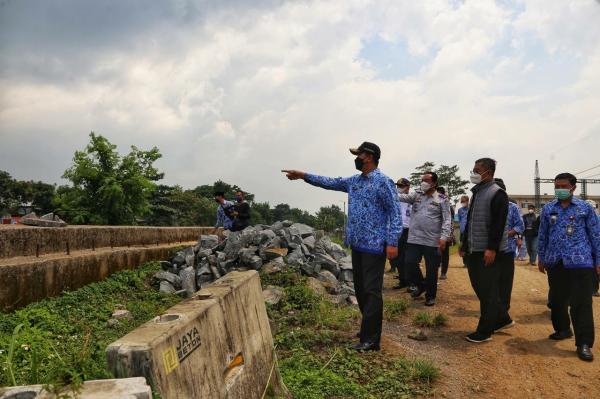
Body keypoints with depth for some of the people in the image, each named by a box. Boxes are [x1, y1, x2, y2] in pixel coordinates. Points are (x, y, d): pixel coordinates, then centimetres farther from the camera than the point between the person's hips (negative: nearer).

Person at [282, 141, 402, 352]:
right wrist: (303, 175, 12)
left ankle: (370, 339, 0)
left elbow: (395, 212, -13)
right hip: (357, 244, 8)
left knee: (371, 291, -5)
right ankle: (370, 327, 28)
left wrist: (392, 242, -19)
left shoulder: (383, 182, -11)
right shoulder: (354, 181, 13)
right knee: (360, 288, 14)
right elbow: (330, 183, 18)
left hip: (374, 246, -8)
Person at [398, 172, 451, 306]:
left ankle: (430, 296, 23)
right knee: (410, 263, 3)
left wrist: (444, 237, -16)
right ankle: (421, 285, 29)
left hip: (433, 241, -3)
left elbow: (447, 220, -5)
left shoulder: (442, 199, -1)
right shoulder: (416, 195, 9)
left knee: (431, 270, 5)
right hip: (414, 238, 3)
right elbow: (402, 197, -6)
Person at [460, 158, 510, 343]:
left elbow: (499, 223, -19)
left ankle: (484, 331, 7)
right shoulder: (476, 193, 16)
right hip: (474, 251, 9)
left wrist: (492, 249, -24)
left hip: (490, 252, -9)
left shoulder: (497, 194, -11)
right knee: (479, 287, 15)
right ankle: (502, 319, 31)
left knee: (488, 292, -1)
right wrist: (465, 246, 20)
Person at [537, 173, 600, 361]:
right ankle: (562, 329, 32)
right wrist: (542, 258, 12)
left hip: (580, 261, -3)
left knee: (581, 302, -5)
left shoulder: (585, 207, 1)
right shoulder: (548, 209, 8)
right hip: (555, 261, 3)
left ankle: (584, 343, 2)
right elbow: (543, 235, 13)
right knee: (557, 300, 12)